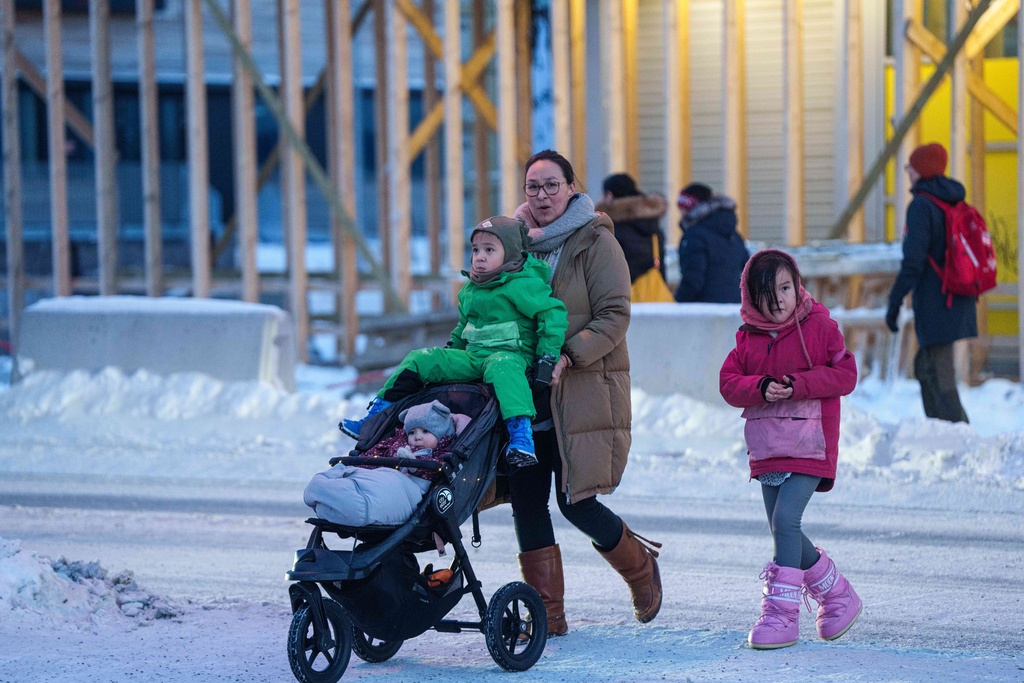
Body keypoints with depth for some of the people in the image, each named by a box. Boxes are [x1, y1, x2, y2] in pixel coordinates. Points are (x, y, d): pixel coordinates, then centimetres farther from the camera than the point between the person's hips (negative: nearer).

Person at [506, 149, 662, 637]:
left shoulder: (595, 241, -4)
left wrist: (569, 357, -22)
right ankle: (547, 615, 7)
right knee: (526, 500, -1)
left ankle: (640, 565, 22)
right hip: (528, 390, 6)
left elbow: (614, 317, -11)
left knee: (575, 502, -7)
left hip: (584, 389, -5)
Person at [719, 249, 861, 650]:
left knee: (785, 518, -19)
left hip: (809, 445, -6)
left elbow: (845, 374, -7)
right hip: (767, 447, 6)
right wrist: (761, 388, -17)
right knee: (783, 530, 9)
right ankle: (836, 594, 29)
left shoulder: (819, 327, -3)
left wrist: (799, 384, -19)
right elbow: (729, 383, 3)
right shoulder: (747, 338, 9)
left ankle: (782, 613, -17)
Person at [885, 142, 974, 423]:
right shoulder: (955, 204, 11)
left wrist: (895, 302, -13)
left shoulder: (921, 206, -13)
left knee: (938, 375, -6)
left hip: (934, 303, -9)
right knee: (925, 367, 21)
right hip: (959, 302, 9)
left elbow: (913, 262, -19)